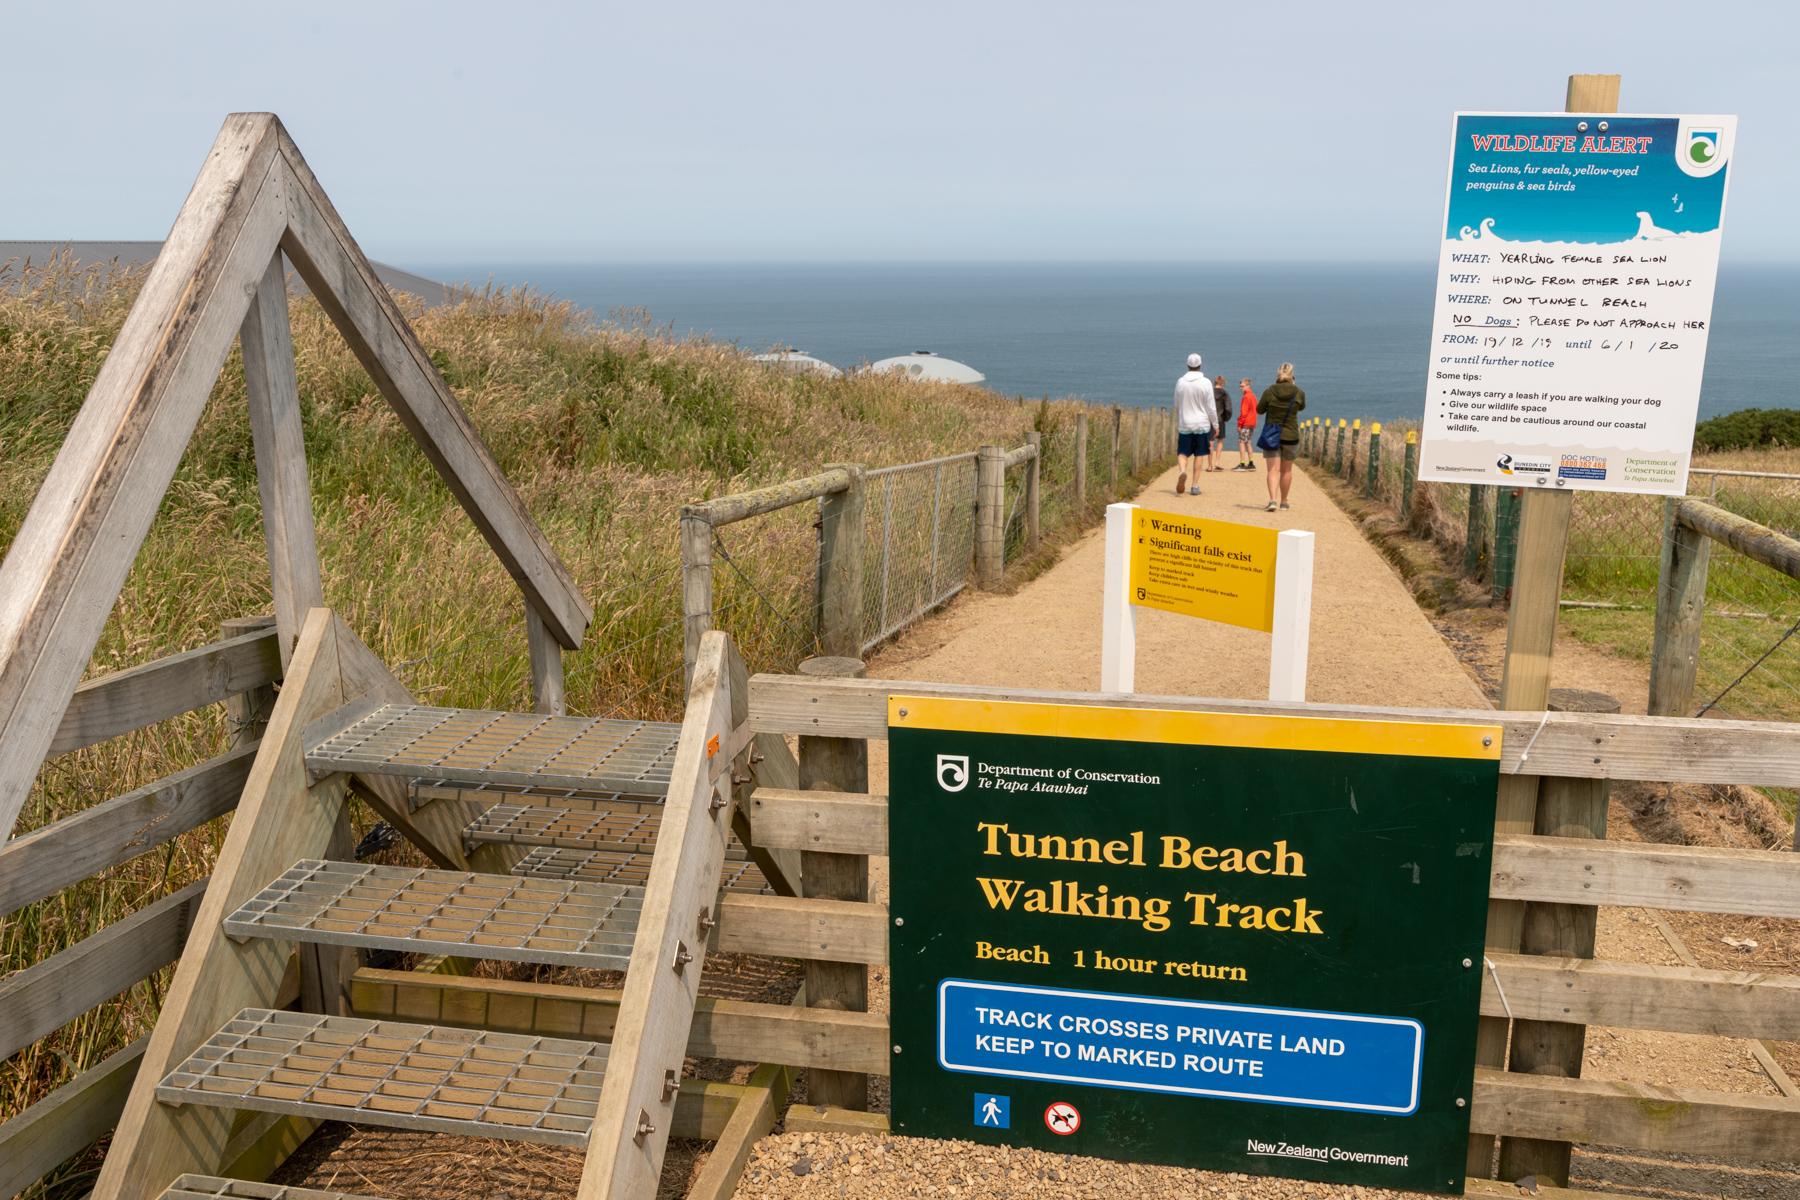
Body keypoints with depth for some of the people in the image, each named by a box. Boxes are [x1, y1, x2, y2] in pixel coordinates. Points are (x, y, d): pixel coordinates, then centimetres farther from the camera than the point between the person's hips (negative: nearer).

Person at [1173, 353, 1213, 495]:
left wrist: (1177, 422, 24)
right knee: (1199, 454, 8)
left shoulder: (1180, 382, 0)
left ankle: (1183, 472, -25)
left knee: (1182, 452, 6)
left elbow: (1177, 406, 10)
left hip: (1184, 424, 1)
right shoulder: (1206, 383, -7)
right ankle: (1195, 486, 6)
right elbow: (1210, 407, -6)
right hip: (1202, 424, -1)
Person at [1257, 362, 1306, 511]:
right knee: (1286, 470, 15)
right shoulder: (1299, 393, -7)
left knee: (1272, 470, -1)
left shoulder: (1269, 392, -10)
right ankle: (1284, 501, 26)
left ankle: (1272, 499, -20)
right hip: (1291, 436, 1)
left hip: (1271, 436, -1)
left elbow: (1259, 410, 2)